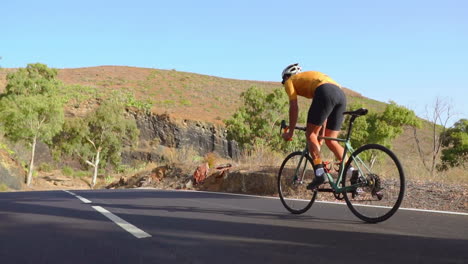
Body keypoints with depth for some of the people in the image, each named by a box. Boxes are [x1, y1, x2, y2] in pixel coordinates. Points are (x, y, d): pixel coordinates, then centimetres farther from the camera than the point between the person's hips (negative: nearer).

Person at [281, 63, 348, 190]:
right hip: (341, 94, 7)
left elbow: (294, 107, 11)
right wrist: (321, 133, 40)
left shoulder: (290, 81, 22)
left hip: (325, 93, -7)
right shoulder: (311, 76, 41)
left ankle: (319, 173, -13)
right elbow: (323, 111, 37)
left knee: (310, 134, 0)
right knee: (331, 141, 12)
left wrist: (290, 132, 17)